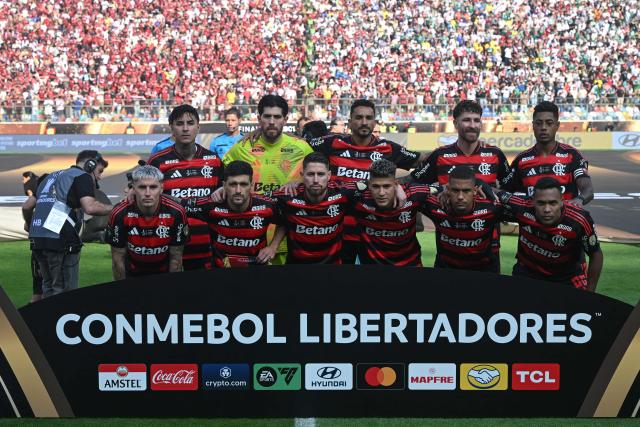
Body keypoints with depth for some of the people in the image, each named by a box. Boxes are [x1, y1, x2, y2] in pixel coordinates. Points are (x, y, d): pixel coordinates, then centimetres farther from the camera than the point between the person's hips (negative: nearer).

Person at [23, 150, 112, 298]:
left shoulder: (53, 176, 25)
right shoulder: (83, 177, 1)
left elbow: (27, 206, 25)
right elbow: (90, 207, -17)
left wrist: (31, 226, 41)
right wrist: (112, 209, -3)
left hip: (36, 239, 8)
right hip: (61, 241, -8)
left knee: (49, 288, 20)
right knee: (65, 292, 0)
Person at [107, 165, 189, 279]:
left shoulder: (176, 213, -25)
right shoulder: (120, 214, -25)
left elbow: (176, 258, -14)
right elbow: (118, 258, -14)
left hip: (165, 273, 0)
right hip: (132, 274, 0)